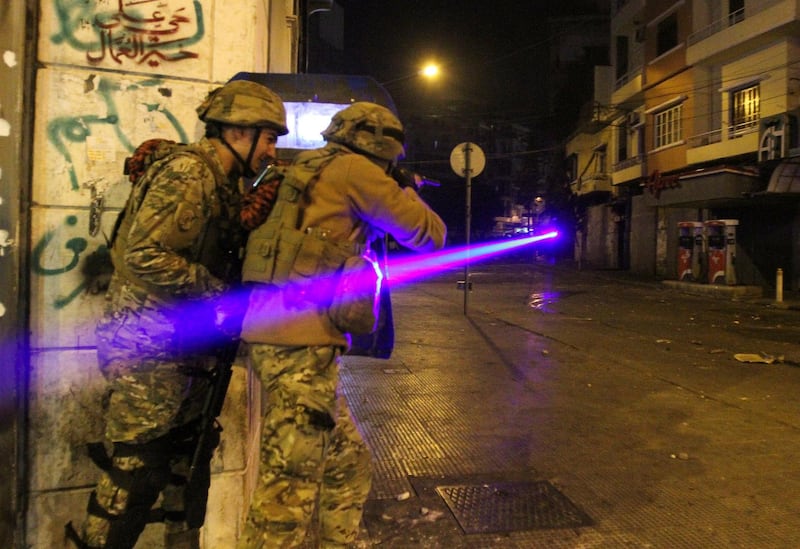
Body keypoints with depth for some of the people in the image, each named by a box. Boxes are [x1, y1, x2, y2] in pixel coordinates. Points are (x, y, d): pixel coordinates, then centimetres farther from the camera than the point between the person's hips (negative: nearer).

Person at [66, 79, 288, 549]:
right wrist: (217, 292, -19)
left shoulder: (224, 182, 13)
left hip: (188, 348, 10)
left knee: (190, 462, 18)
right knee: (135, 472, 0)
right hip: (149, 349, -10)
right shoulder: (188, 172, -17)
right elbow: (144, 256, -26)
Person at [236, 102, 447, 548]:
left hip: (276, 333, 9)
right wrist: (407, 195, 20)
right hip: (301, 342, -9)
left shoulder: (308, 170, 21)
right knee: (290, 487, -2)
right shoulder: (352, 168, -3)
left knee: (349, 468, 17)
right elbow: (429, 235, 0)